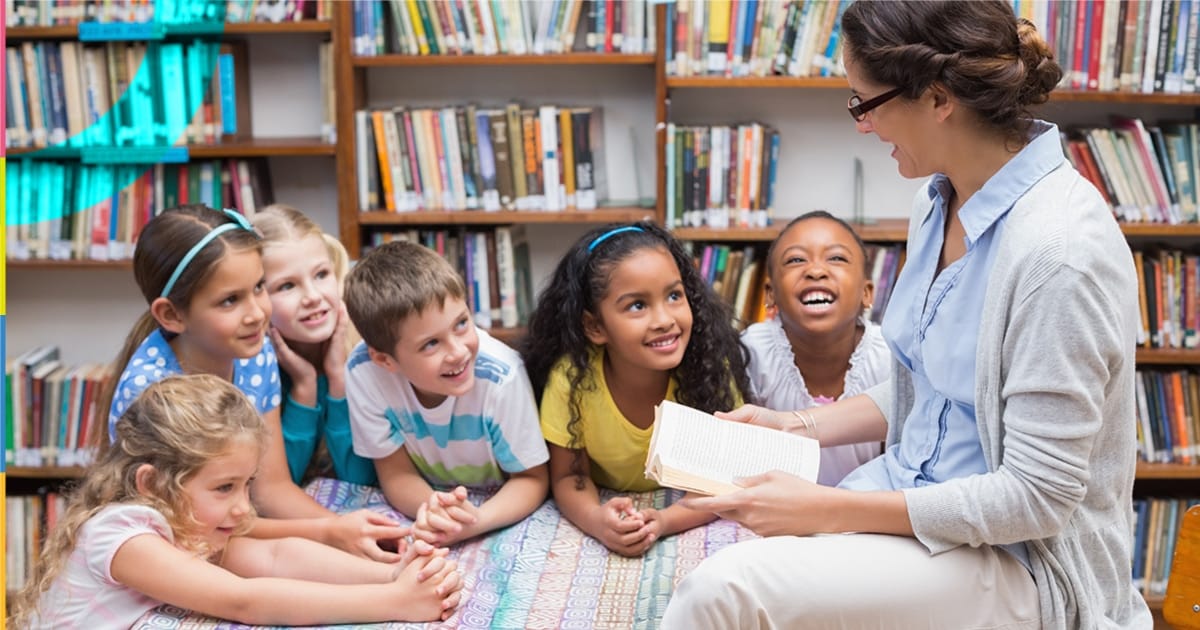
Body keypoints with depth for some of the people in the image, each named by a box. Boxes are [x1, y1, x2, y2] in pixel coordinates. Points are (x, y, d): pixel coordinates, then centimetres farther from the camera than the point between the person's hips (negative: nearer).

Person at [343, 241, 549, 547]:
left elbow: (531, 479, -14)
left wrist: (477, 520, -33)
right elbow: (396, 474, -10)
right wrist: (433, 509, -32)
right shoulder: (364, 372, -22)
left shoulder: (500, 376, -26)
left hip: (497, 512, -1)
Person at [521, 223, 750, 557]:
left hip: (684, 521, 0)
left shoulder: (712, 369, -21)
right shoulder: (571, 377, -21)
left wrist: (664, 521, -33)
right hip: (608, 508, 0)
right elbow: (568, 476, -11)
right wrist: (596, 520, -33)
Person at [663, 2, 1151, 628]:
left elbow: (1036, 499, -22)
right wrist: (800, 426, 7)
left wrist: (828, 509, -22)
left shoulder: (1058, 248, -24)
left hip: (1021, 560, -7)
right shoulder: (941, 201, 3)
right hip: (916, 496, 8)